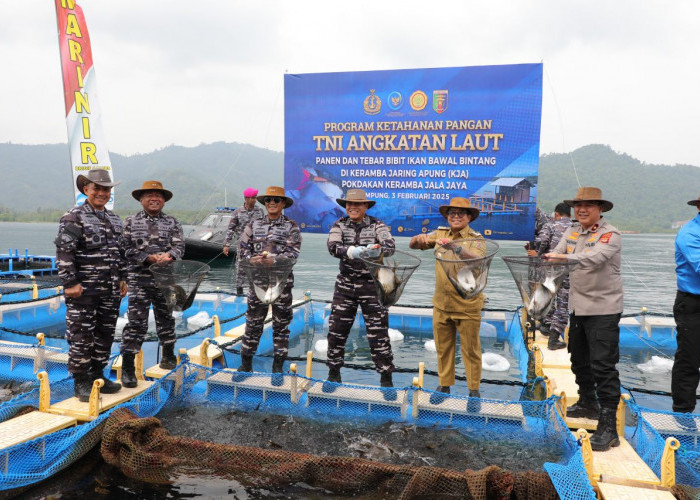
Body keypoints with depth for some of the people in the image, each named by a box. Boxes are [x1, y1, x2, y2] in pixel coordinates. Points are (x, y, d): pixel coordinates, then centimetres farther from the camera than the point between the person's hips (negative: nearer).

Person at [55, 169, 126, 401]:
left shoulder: (115, 219, 15)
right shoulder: (74, 217, -6)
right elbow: (63, 252, -12)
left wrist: (122, 278, 17)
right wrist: (70, 282, -16)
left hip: (110, 291, 7)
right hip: (84, 290, -7)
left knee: (105, 334, 13)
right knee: (81, 336, -1)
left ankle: (98, 376, 25)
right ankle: (81, 383, 10)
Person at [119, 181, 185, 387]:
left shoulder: (172, 223, 8)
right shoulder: (131, 222, 5)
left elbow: (179, 246, -1)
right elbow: (126, 248, -3)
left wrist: (168, 255, -22)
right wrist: (148, 258, -16)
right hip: (139, 279, -2)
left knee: (165, 317, 15)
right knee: (136, 321, -6)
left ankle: (168, 355, 33)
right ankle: (127, 366, 1)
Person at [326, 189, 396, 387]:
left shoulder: (377, 225, -3)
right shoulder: (339, 225, 1)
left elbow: (390, 245, -20)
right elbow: (333, 247, -18)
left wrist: (377, 251, -44)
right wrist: (354, 251, -38)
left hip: (372, 285, -2)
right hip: (345, 284, 2)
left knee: (378, 332, 0)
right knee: (337, 329, 8)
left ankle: (386, 377, 14)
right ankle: (334, 373, 26)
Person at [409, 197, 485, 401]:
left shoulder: (476, 239, -7)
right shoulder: (440, 234, 5)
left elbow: (477, 259, -26)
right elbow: (412, 245, 5)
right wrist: (419, 239, -18)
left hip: (467, 306, -4)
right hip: (441, 304, 4)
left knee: (471, 350, 8)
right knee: (443, 347, 15)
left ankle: (474, 390, 24)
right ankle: (444, 385, 31)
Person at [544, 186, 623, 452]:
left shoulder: (610, 234, -12)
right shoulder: (572, 231, 9)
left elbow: (596, 257, -31)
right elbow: (555, 255, -2)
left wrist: (565, 257, -46)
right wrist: (544, 260, -24)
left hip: (604, 308, -7)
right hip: (578, 306, 8)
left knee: (603, 365, -9)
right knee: (579, 359, 20)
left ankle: (608, 427, -3)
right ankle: (588, 403, 40)